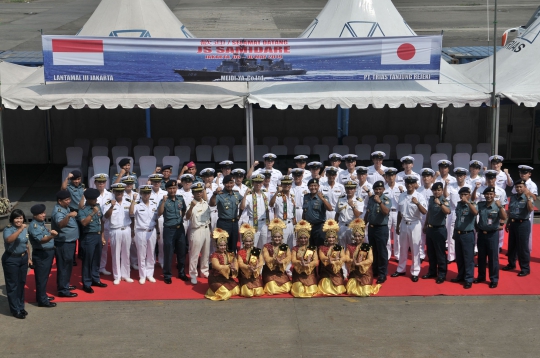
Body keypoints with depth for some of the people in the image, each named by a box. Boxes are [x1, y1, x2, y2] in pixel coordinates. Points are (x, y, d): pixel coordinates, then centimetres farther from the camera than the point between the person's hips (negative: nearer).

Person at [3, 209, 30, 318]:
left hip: (23, 258, 6)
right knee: (12, 285, 0)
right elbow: (9, 240, -37)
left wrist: (28, 257, 15)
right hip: (11, 259, -6)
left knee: (21, 283, 14)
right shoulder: (8, 229, -14)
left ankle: (21, 306, 28)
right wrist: (20, 230, -43)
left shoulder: (25, 229, 6)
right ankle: (15, 310, 7)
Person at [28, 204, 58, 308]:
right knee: (41, 277, -3)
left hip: (48, 253, 10)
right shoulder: (34, 226, -20)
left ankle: (42, 296, 32)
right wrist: (51, 236, -49)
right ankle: (42, 300, 2)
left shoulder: (41, 223, 10)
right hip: (40, 254, -10)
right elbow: (41, 240, -34)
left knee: (45, 276, 19)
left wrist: (50, 233, 12)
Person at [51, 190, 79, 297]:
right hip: (63, 244, -10)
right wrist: (68, 216, -60)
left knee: (67, 266, 21)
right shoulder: (58, 211, -24)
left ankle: (64, 285, 34)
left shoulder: (65, 208, 7)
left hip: (69, 242, 10)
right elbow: (60, 224, -47)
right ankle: (63, 290, 4)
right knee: (64, 266, -3)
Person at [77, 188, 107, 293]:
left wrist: (102, 236, 13)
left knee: (97, 259, 15)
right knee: (87, 260, 0)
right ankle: (87, 284, 7)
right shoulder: (82, 210, -12)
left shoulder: (98, 207, 8)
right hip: (89, 237, -6)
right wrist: (93, 213, -29)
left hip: (98, 236, 6)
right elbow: (84, 223, -26)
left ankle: (95, 279, 29)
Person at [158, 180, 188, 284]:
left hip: (180, 228, 4)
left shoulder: (181, 198, 4)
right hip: (169, 229, -4)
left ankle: (181, 273, 27)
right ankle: (167, 275, 12)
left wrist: (181, 218, 7)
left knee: (181, 252, 13)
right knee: (168, 253, 2)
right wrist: (163, 201, -30)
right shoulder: (164, 200, -9)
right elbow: (159, 213, -23)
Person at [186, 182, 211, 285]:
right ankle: (193, 275, 8)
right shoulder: (192, 204, -14)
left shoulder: (206, 203, 7)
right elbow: (187, 217, -29)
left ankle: (204, 271, 31)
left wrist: (210, 229, 17)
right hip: (196, 230, -7)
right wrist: (191, 206, -44)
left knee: (206, 253, 17)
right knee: (194, 254, 0)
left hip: (206, 229, 7)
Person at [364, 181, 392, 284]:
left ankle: (382, 274, 4)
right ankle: (374, 271, 26)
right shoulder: (370, 199, 7)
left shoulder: (386, 200, -10)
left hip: (381, 228, -6)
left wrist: (379, 202, -34)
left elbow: (386, 212, -27)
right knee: (373, 251, 15)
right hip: (371, 227, 6)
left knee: (382, 252, -2)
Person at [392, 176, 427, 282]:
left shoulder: (419, 196, -10)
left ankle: (415, 272, 11)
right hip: (404, 224, 5)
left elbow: (424, 212, -19)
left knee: (415, 249, 2)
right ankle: (401, 269, 27)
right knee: (403, 248, 15)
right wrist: (398, 225, 15)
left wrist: (417, 203, -35)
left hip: (415, 225, -5)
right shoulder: (401, 196, 5)